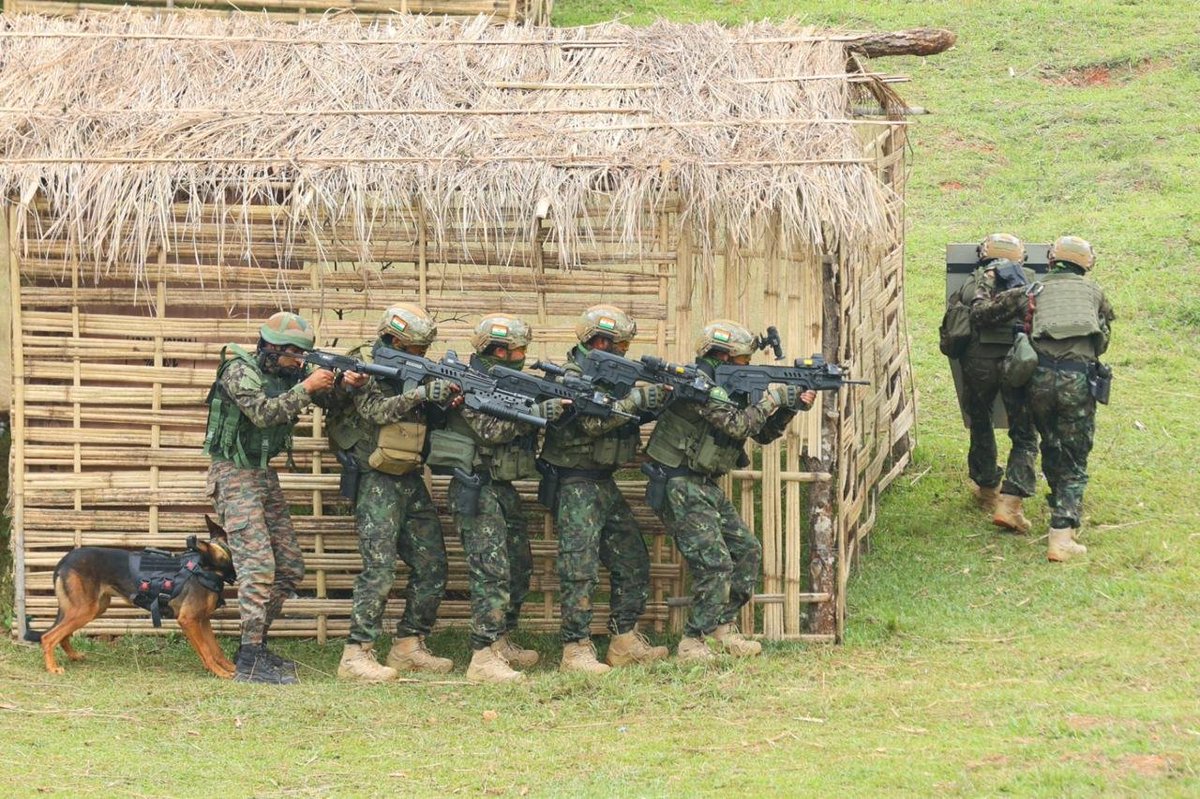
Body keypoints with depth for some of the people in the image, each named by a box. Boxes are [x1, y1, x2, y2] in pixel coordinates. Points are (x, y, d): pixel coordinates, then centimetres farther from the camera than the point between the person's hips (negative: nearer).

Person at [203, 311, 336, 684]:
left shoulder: (285, 375, 9)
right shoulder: (239, 370, -13)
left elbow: (325, 398, 4)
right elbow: (262, 413, -27)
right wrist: (306, 388, -26)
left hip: (264, 475, 9)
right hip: (234, 476, -9)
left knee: (290, 567, 9)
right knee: (258, 565, -17)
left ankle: (256, 644, 19)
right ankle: (250, 662, -19)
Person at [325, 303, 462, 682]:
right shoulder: (364, 366, -8)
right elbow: (377, 410, -23)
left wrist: (447, 393, -14)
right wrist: (422, 393, -32)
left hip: (411, 480, 8)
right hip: (377, 482, -8)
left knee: (432, 566, 7)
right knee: (379, 568, -14)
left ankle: (409, 646, 16)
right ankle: (356, 654, -14)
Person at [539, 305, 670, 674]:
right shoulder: (571, 376, -13)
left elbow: (625, 416, 12)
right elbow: (590, 421, -26)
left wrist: (658, 393, -5)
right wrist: (637, 400, -26)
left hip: (604, 483, 9)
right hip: (575, 485, -9)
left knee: (633, 562, 10)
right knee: (580, 569, -11)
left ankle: (626, 643, 17)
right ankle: (576, 651, -10)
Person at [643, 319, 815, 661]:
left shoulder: (728, 388, 14)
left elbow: (763, 433, 17)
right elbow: (737, 425, -25)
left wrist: (792, 406, 3)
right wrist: (771, 398, -15)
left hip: (705, 488, 10)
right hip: (680, 488, -10)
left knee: (747, 550, 11)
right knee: (715, 564, -14)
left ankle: (723, 627, 19)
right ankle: (692, 643, -7)